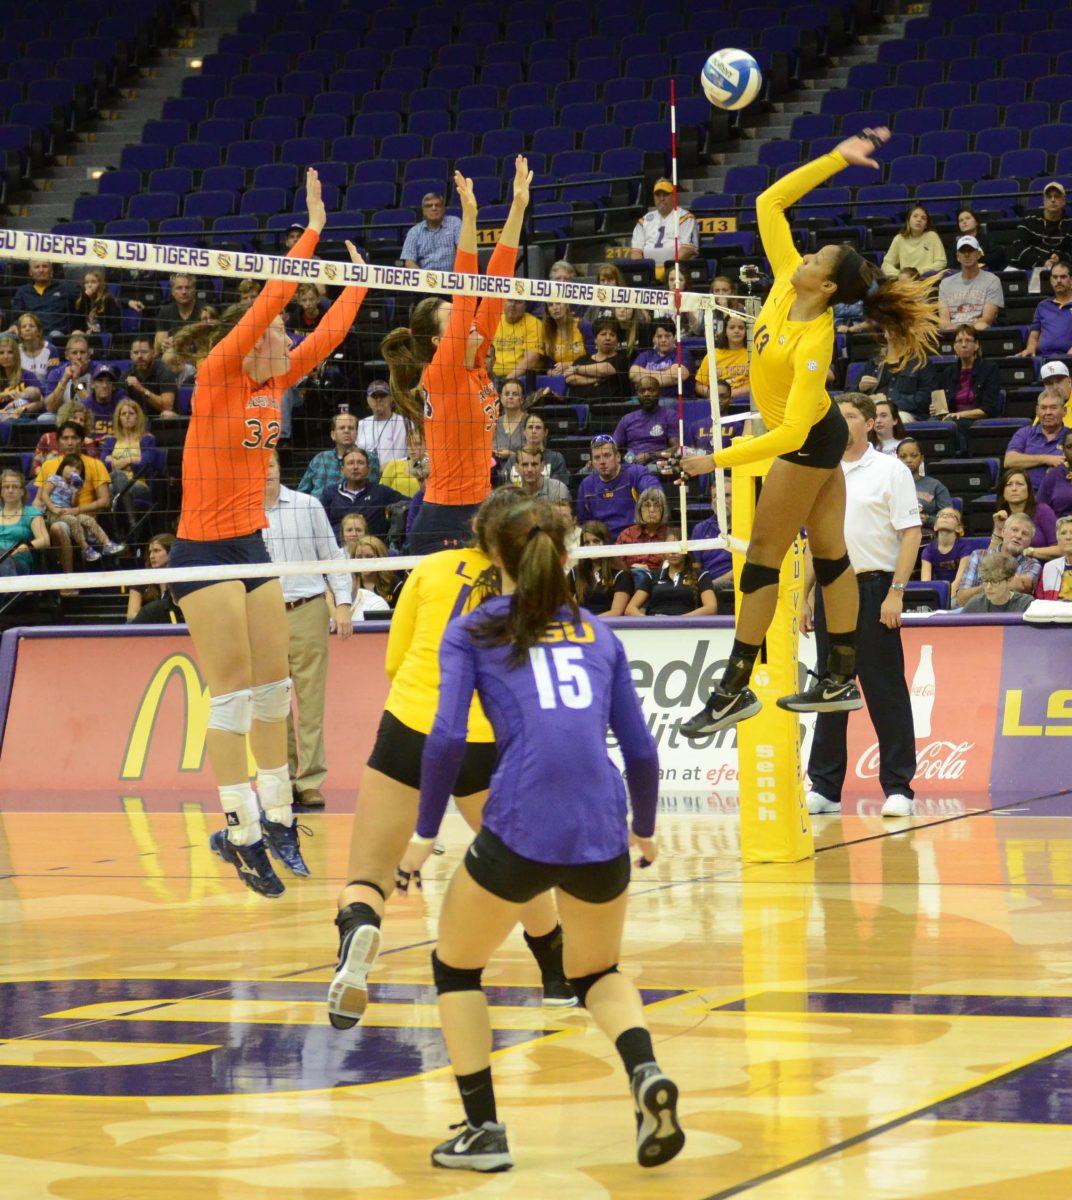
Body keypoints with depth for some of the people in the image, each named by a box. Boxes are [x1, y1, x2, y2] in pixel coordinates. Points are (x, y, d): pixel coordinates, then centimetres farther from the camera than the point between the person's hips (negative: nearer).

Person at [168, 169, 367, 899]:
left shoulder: (274, 384, 6)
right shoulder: (216, 378, -13)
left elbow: (327, 335, 19)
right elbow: (270, 301, -20)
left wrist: (357, 279, 23)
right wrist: (313, 230, -19)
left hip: (252, 548, 8)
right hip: (204, 550, -8)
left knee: (274, 686, 8)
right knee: (233, 693, -8)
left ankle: (276, 817, 16)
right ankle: (241, 828, -5)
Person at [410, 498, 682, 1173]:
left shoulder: (471, 633, 11)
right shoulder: (598, 635, 20)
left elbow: (447, 738, -3)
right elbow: (641, 750, 18)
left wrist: (426, 831, 7)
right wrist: (645, 828, 34)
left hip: (519, 829, -3)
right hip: (601, 831, 3)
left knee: (456, 965, 22)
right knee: (597, 972, 27)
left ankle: (483, 1130, 15)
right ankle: (646, 1073, -3)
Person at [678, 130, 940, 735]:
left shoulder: (814, 344, -31)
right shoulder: (787, 283, -10)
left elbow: (791, 432, -35)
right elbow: (770, 203, -5)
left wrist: (718, 459, -36)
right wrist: (837, 159, -11)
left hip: (807, 444, -9)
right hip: (822, 436, 9)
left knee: (762, 559, -4)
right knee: (829, 555, 11)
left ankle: (736, 689, 1)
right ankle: (842, 681, 17)